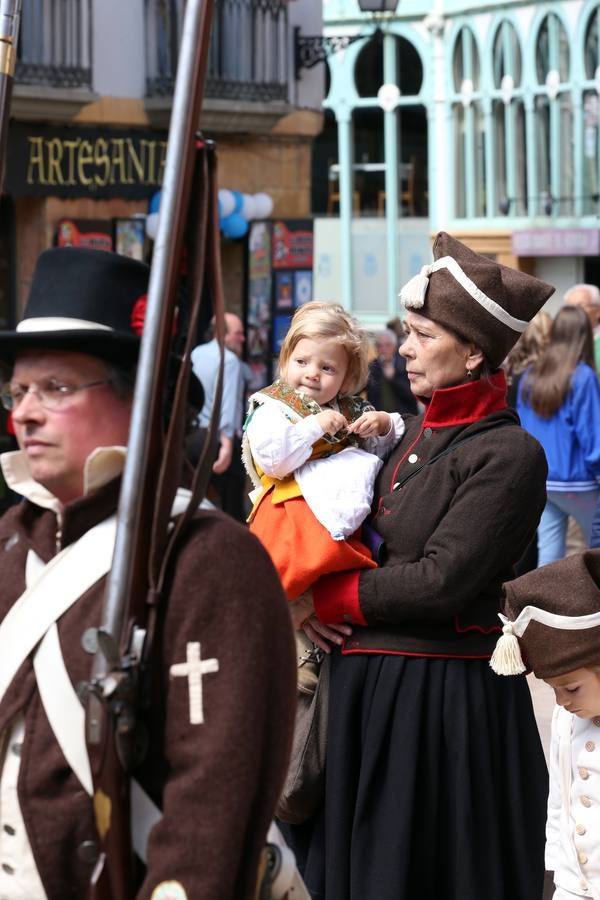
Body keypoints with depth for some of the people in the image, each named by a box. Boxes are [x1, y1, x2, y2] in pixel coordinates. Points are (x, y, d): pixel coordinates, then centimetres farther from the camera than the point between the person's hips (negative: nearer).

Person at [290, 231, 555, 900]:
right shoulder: (414, 434, 10)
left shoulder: (508, 454, -15)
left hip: (445, 695, -8)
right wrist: (310, 599, -4)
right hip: (364, 683, 8)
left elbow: (443, 582, -21)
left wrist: (330, 598, -10)